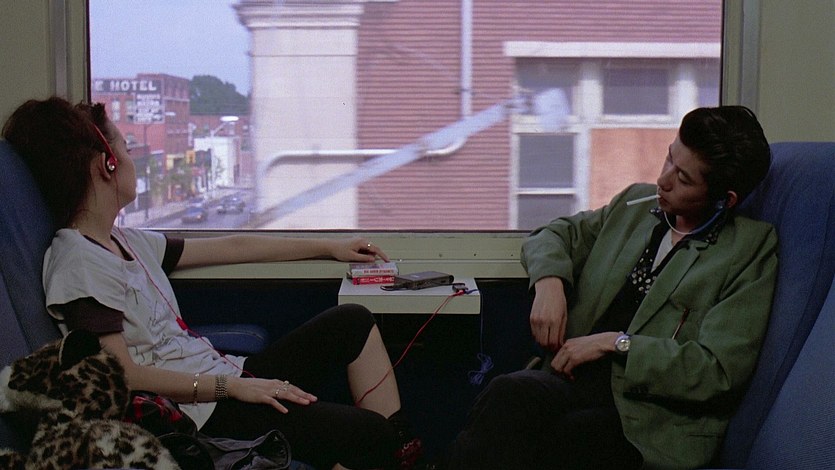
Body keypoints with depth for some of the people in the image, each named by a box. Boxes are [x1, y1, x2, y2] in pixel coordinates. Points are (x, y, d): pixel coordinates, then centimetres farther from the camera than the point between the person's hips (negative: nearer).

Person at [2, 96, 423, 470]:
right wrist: (233, 386, -23)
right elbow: (121, 375, -22)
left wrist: (328, 247, 27)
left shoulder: (124, 241, 14)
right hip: (196, 414, -10)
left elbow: (230, 247, 21)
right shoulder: (78, 263, -16)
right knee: (367, 433, -20)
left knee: (353, 322, 8)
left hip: (224, 379, 10)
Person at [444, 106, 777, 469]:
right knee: (508, 394, -33)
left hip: (654, 417, -5)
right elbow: (556, 234, 29)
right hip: (579, 381, 5)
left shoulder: (751, 249, 1)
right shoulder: (636, 205, 17)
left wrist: (615, 343, -10)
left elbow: (718, 372, -8)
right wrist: (549, 282, 5)